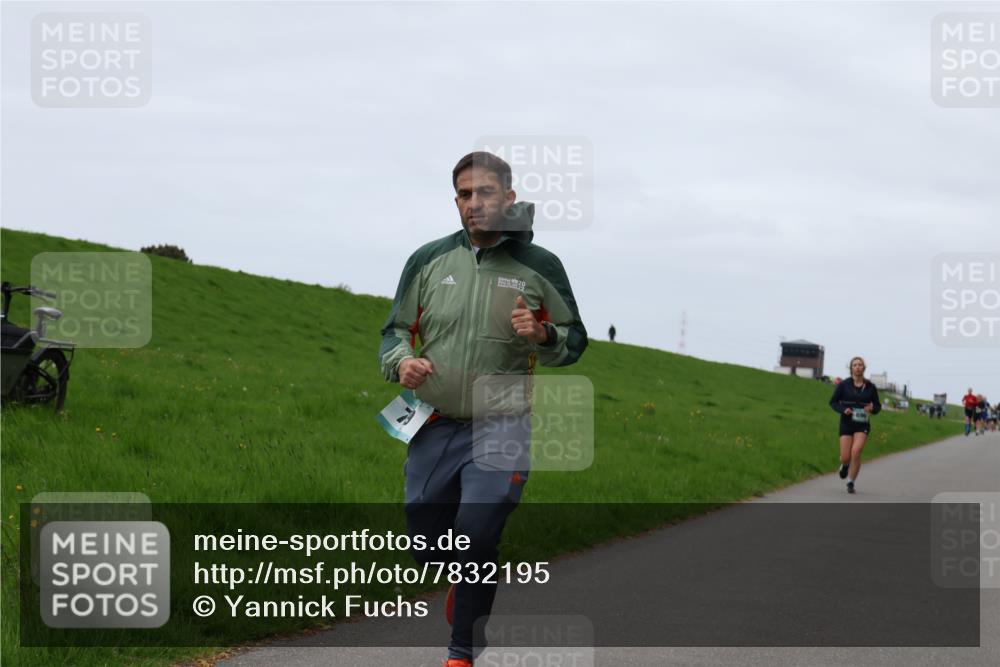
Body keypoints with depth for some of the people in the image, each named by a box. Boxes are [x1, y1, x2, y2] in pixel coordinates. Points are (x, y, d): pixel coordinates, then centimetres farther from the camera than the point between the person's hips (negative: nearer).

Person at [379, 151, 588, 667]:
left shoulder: (539, 267, 0)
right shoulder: (428, 261, 4)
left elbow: (575, 342, 8)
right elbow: (396, 330, 12)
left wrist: (542, 335, -14)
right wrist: (401, 362, -10)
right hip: (433, 429, 3)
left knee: (474, 542, -13)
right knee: (427, 549, 9)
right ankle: (464, 582, 44)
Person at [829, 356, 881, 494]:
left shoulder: (870, 387, 1)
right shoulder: (844, 385, -2)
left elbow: (878, 406, 10)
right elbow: (833, 402, 3)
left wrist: (872, 409, -14)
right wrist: (843, 410, -16)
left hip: (862, 425, 0)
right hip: (847, 424, 0)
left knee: (856, 452, -20)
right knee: (845, 457, -4)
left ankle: (851, 482, -4)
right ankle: (845, 465, 36)